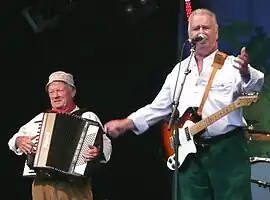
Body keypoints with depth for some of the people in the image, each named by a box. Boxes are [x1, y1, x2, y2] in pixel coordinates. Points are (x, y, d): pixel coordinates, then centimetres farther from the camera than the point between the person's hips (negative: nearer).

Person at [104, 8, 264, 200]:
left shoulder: (232, 64, 1)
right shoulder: (179, 70, 17)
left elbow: (253, 86, -18)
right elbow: (158, 107, 21)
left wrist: (246, 73, -41)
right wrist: (126, 123, 11)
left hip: (227, 148, -4)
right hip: (189, 153, 5)